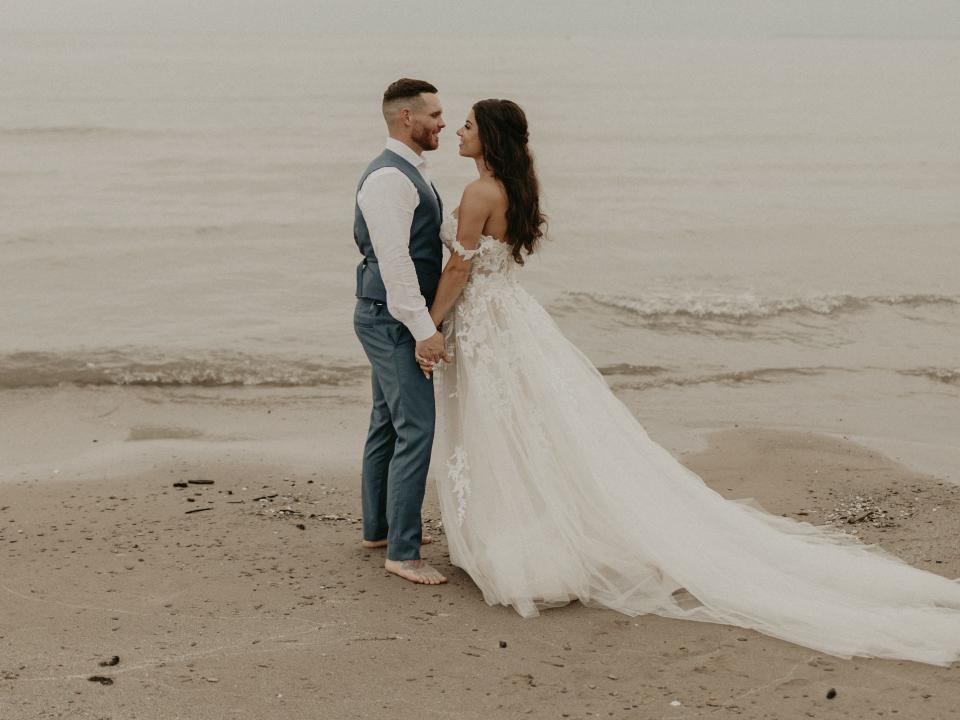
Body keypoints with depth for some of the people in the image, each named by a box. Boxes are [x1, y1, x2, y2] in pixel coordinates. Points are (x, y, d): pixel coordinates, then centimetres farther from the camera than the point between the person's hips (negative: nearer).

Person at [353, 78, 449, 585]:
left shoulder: (410, 173, 15)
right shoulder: (389, 177, -18)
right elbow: (393, 260, -24)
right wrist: (423, 329, -25)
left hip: (394, 320, 11)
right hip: (393, 321, -11)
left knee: (388, 424, 18)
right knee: (416, 430, -10)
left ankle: (379, 528, 31)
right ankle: (402, 552, -4)